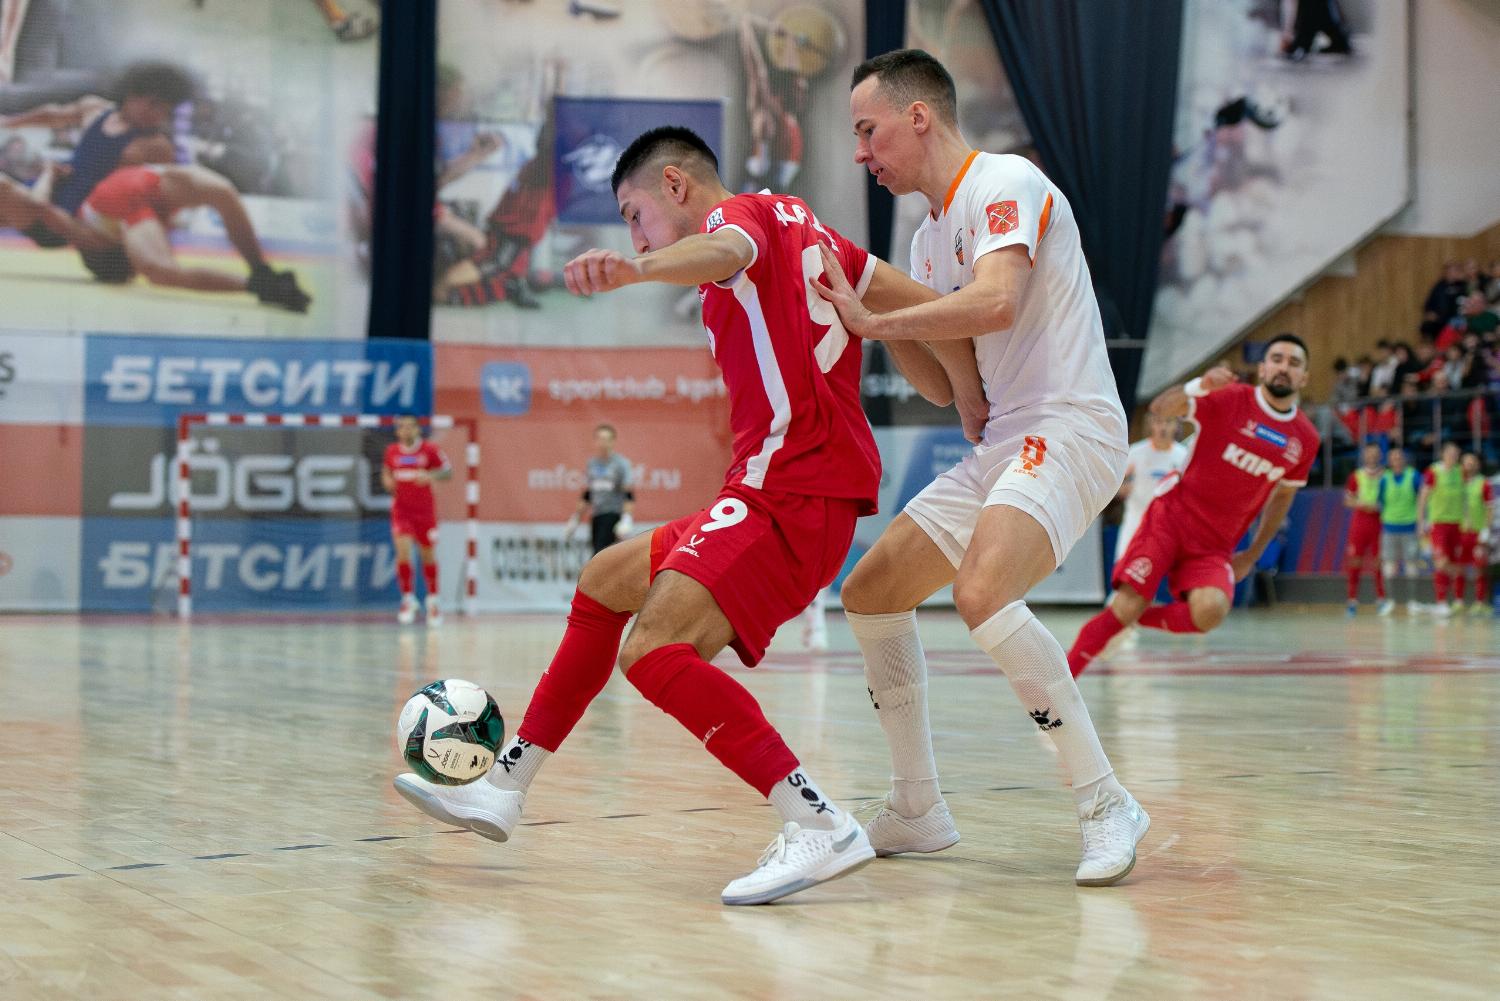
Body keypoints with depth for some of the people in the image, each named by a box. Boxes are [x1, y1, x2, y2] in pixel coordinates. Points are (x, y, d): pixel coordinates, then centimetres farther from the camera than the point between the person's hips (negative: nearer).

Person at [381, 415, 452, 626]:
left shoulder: (429, 450, -6)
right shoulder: (392, 451, 2)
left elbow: (448, 471, -4)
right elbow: (386, 471, 18)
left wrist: (431, 476, -23)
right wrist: (387, 481, -4)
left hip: (425, 510, -1)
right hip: (401, 510, 1)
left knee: (428, 556, 9)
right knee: (403, 551, -16)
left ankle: (433, 600, 27)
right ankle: (408, 599, -2)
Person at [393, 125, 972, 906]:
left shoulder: (744, 210, -4)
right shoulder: (805, 232, 23)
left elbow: (726, 252, -31)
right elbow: (919, 304, 22)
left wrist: (635, 272, -50)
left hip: (795, 492, -11)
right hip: (782, 491, 11)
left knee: (656, 650, -25)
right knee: (606, 580, 21)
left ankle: (820, 827, -26)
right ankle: (503, 790, 27)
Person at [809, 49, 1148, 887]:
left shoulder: (1005, 182, -9)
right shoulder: (931, 235, 19)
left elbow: (996, 304, -27)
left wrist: (874, 322, -20)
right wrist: (879, 321, 4)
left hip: (1068, 427, -10)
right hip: (1003, 442, 10)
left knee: (982, 591, -32)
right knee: (871, 594, 9)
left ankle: (1106, 804, -22)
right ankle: (919, 811, 18)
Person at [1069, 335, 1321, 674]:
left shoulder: (1305, 439, 5)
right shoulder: (1230, 398, -7)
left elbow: (1282, 496, 20)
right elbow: (1161, 408, -19)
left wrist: (1252, 555, 19)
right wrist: (1201, 385, -38)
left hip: (1215, 547, 3)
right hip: (1171, 519, -3)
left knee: (1210, 611, -28)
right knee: (1124, 609, -15)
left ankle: (1147, 620, 3)